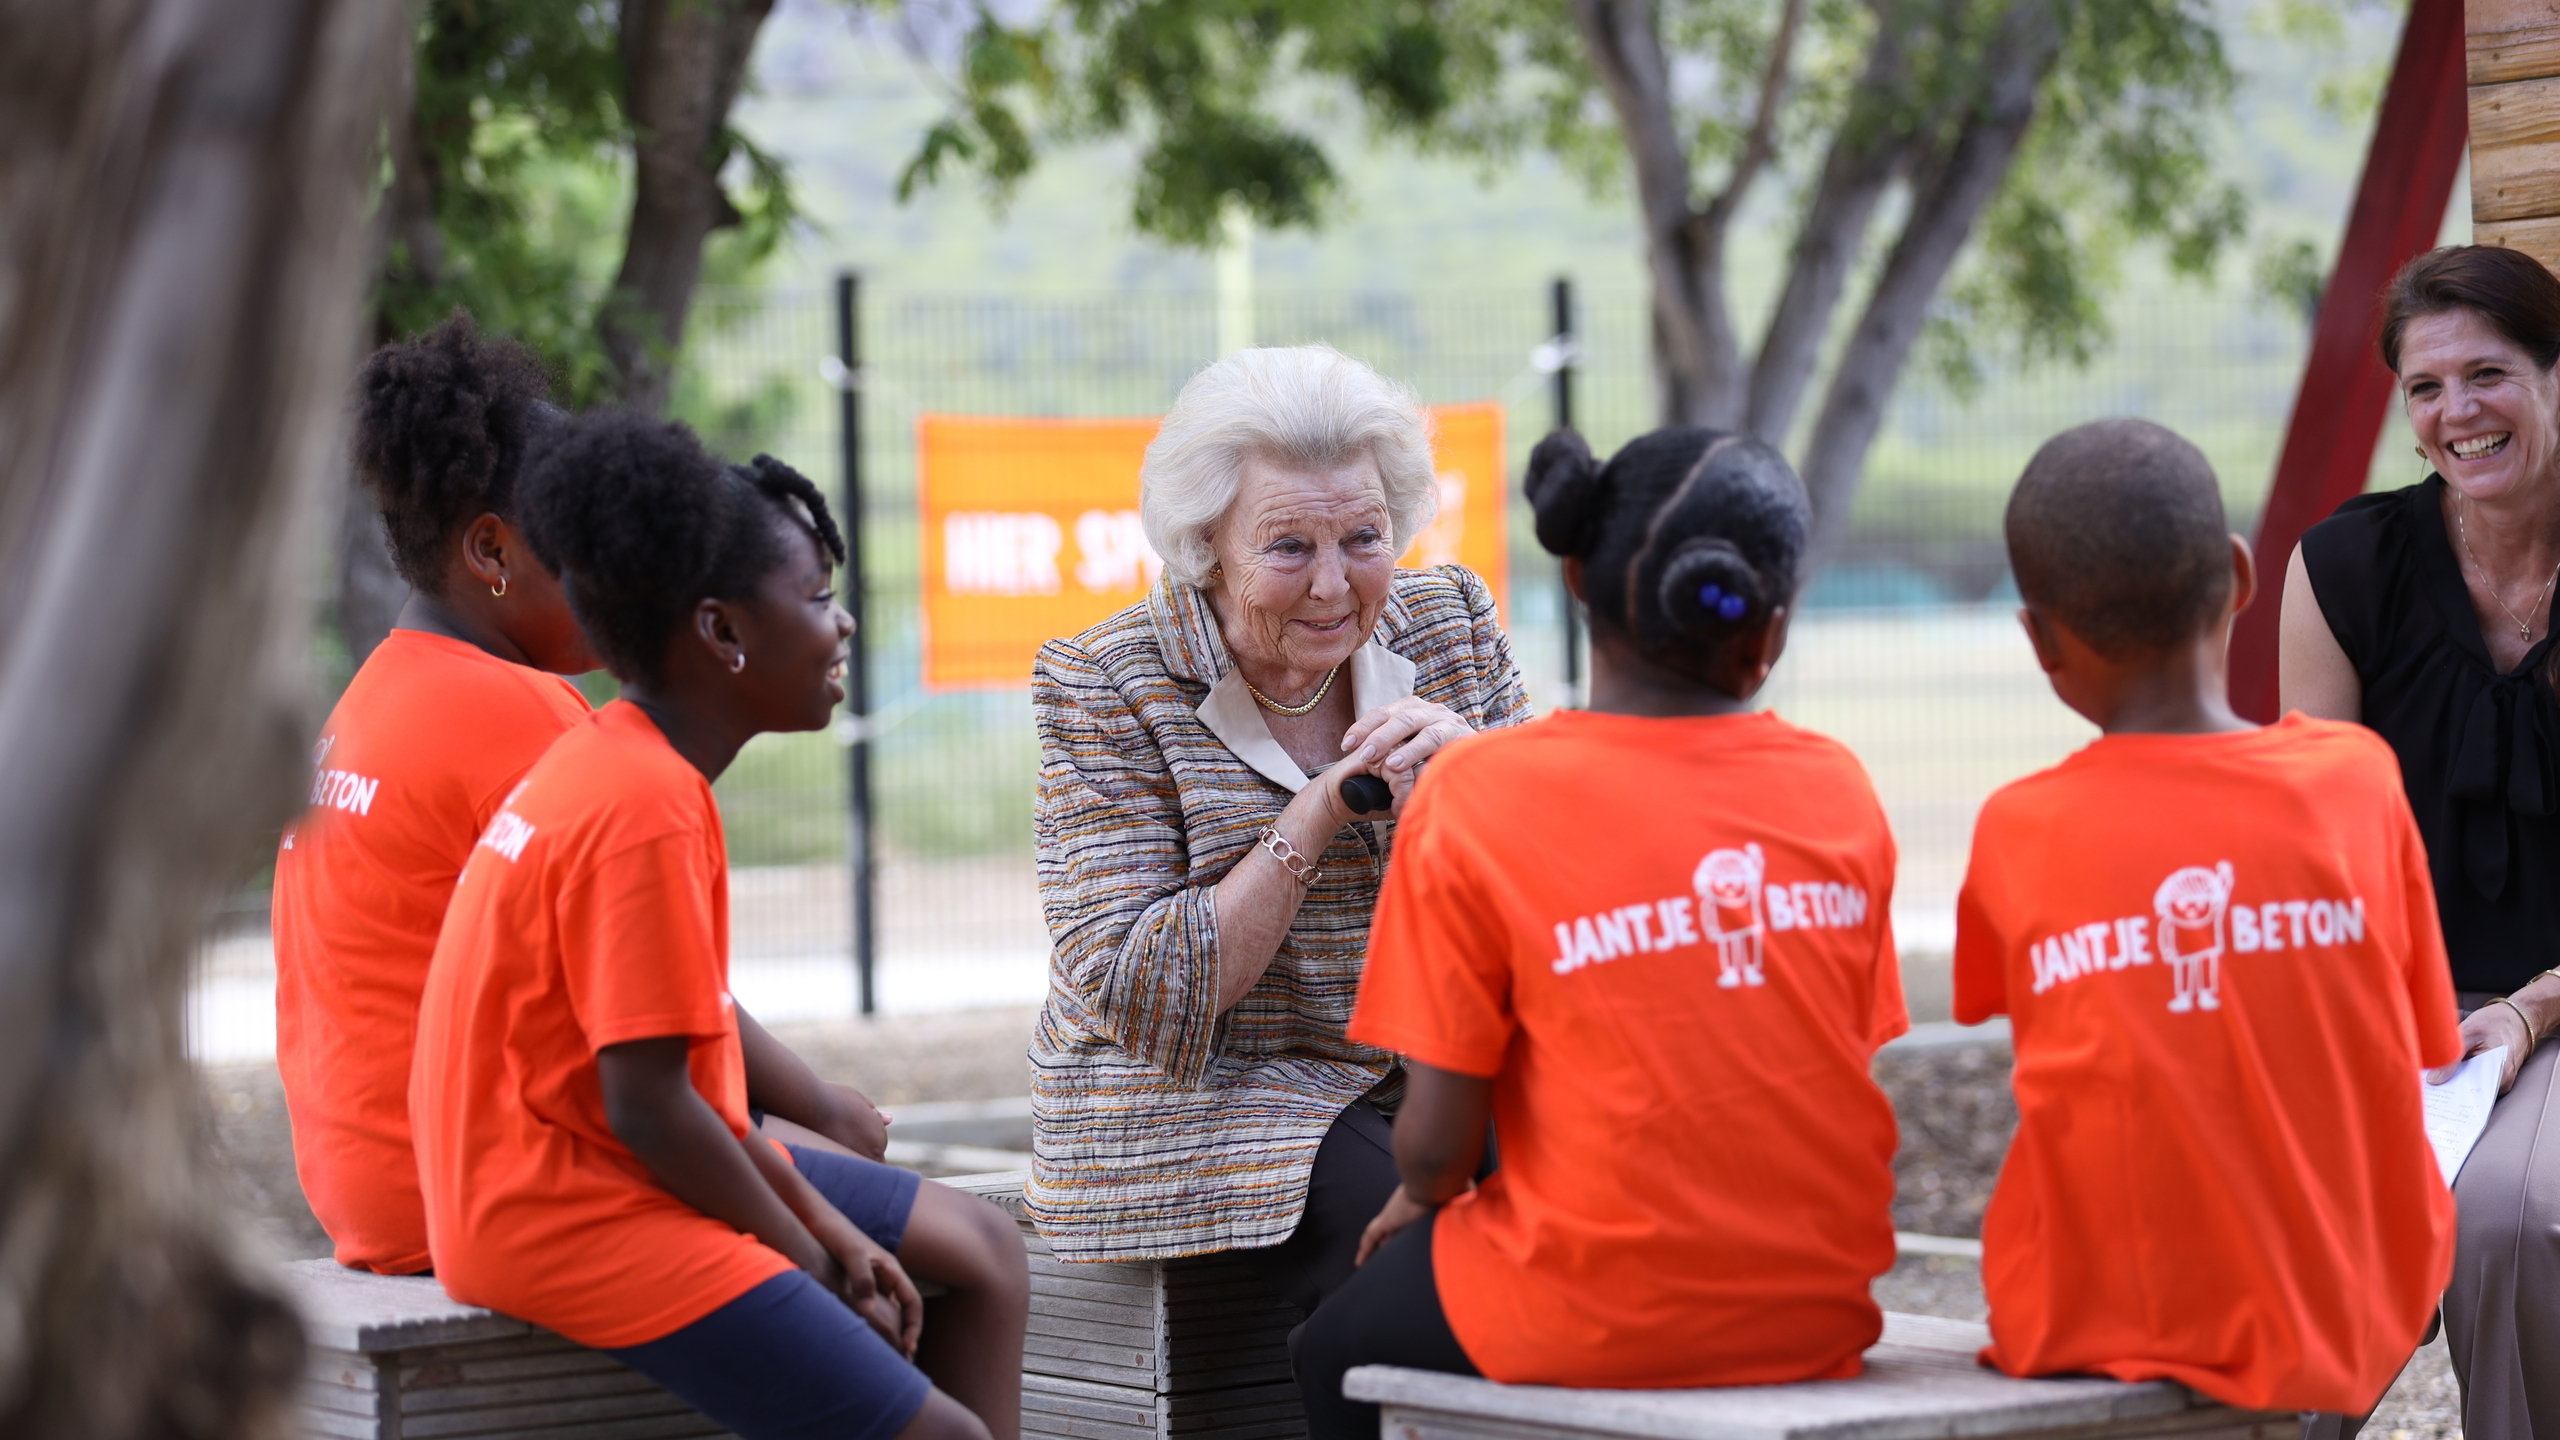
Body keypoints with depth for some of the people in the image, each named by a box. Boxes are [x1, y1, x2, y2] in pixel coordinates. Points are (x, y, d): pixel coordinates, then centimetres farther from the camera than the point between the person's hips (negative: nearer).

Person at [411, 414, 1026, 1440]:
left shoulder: (625, 764, 10)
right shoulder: (645, 810, -21)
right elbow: (646, 1104, -22)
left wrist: (828, 1225, 5)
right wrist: (813, 1261, -10)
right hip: (570, 1210, -11)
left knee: (982, 1253, 17)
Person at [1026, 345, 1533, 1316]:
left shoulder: (1447, 623, 4)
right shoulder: (1104, 687, -8)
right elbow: (1137, 998, -15)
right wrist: (1315, 817, -22)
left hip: (1428, 1083, 4)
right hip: (1195, 1102, -4)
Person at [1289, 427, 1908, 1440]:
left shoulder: (1480, 797, -12)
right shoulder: (1837, 791, 0)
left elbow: (1437, 1139, -12)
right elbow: (1845, 1063, 7)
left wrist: (1420, 1201, 12)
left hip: (1598, 1322, -5)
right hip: (1820, 1314, 5)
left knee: (1338, 1356, 25)